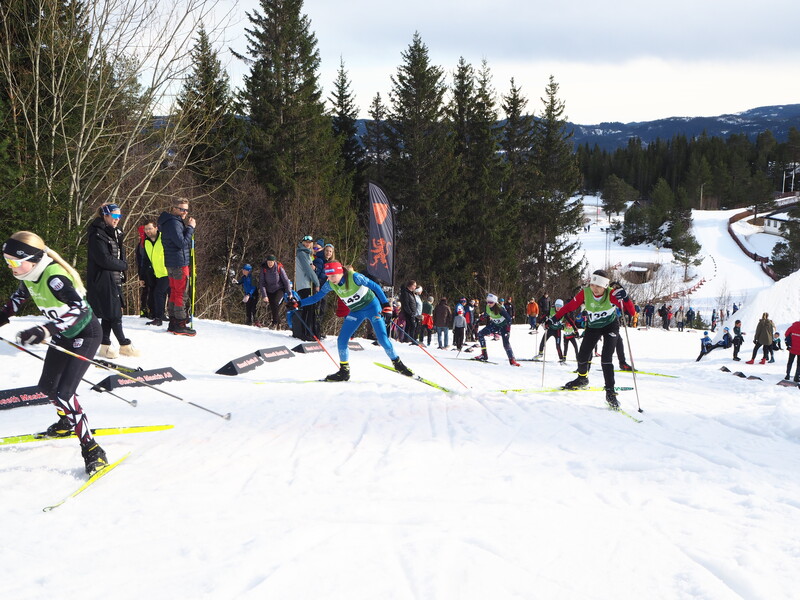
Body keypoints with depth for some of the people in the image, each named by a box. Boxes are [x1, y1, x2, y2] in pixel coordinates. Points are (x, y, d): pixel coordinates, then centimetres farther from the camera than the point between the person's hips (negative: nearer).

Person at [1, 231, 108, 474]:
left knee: (63, 393, -20)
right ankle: (67, 422, 49)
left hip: (85, 335, -9)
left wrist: (44, 331, -54)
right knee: (46, 386, 20)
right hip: (62, 337, 9)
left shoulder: (53, 277, -33)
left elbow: (79, 308, -46)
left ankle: (92, 450, -15)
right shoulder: (29, 276, -7)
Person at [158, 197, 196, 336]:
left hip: (171, 263, 11)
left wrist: (187, 227, 7)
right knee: (181, 293, -6)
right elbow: (182, 242, -22)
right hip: (179, 262, -11)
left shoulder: (173, 222, 16)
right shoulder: (173, 223, -17)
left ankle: (173, 322, 20)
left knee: (174, 292, 15)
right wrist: (190, 228, -15)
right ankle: (180, 325, -5)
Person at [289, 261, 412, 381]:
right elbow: (317, 297, 0)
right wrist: (298, 303, -11)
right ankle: (344, 372, 7)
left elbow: (375, 286, -21)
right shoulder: (330, 284, -11)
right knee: (341, 340, -6)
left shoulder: (354, 277, -27)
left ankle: (397, 363, 9)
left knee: (382, 338, -11)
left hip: (371, 306, -5)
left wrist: (385, 303, -27)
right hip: (355, 312, 5)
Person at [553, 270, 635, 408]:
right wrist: (555, 318, -14)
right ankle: (582, 379, 36)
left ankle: (610, 392, -13)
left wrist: (625, 297, -50)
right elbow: (570, 306, -11)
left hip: (610, 326, -3)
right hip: (593, 327, 3)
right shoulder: (585, 293, -22)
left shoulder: (612, 294, -28)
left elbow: (630, 311, -32)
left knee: (606, 359, -19)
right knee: (582, 356, 3)